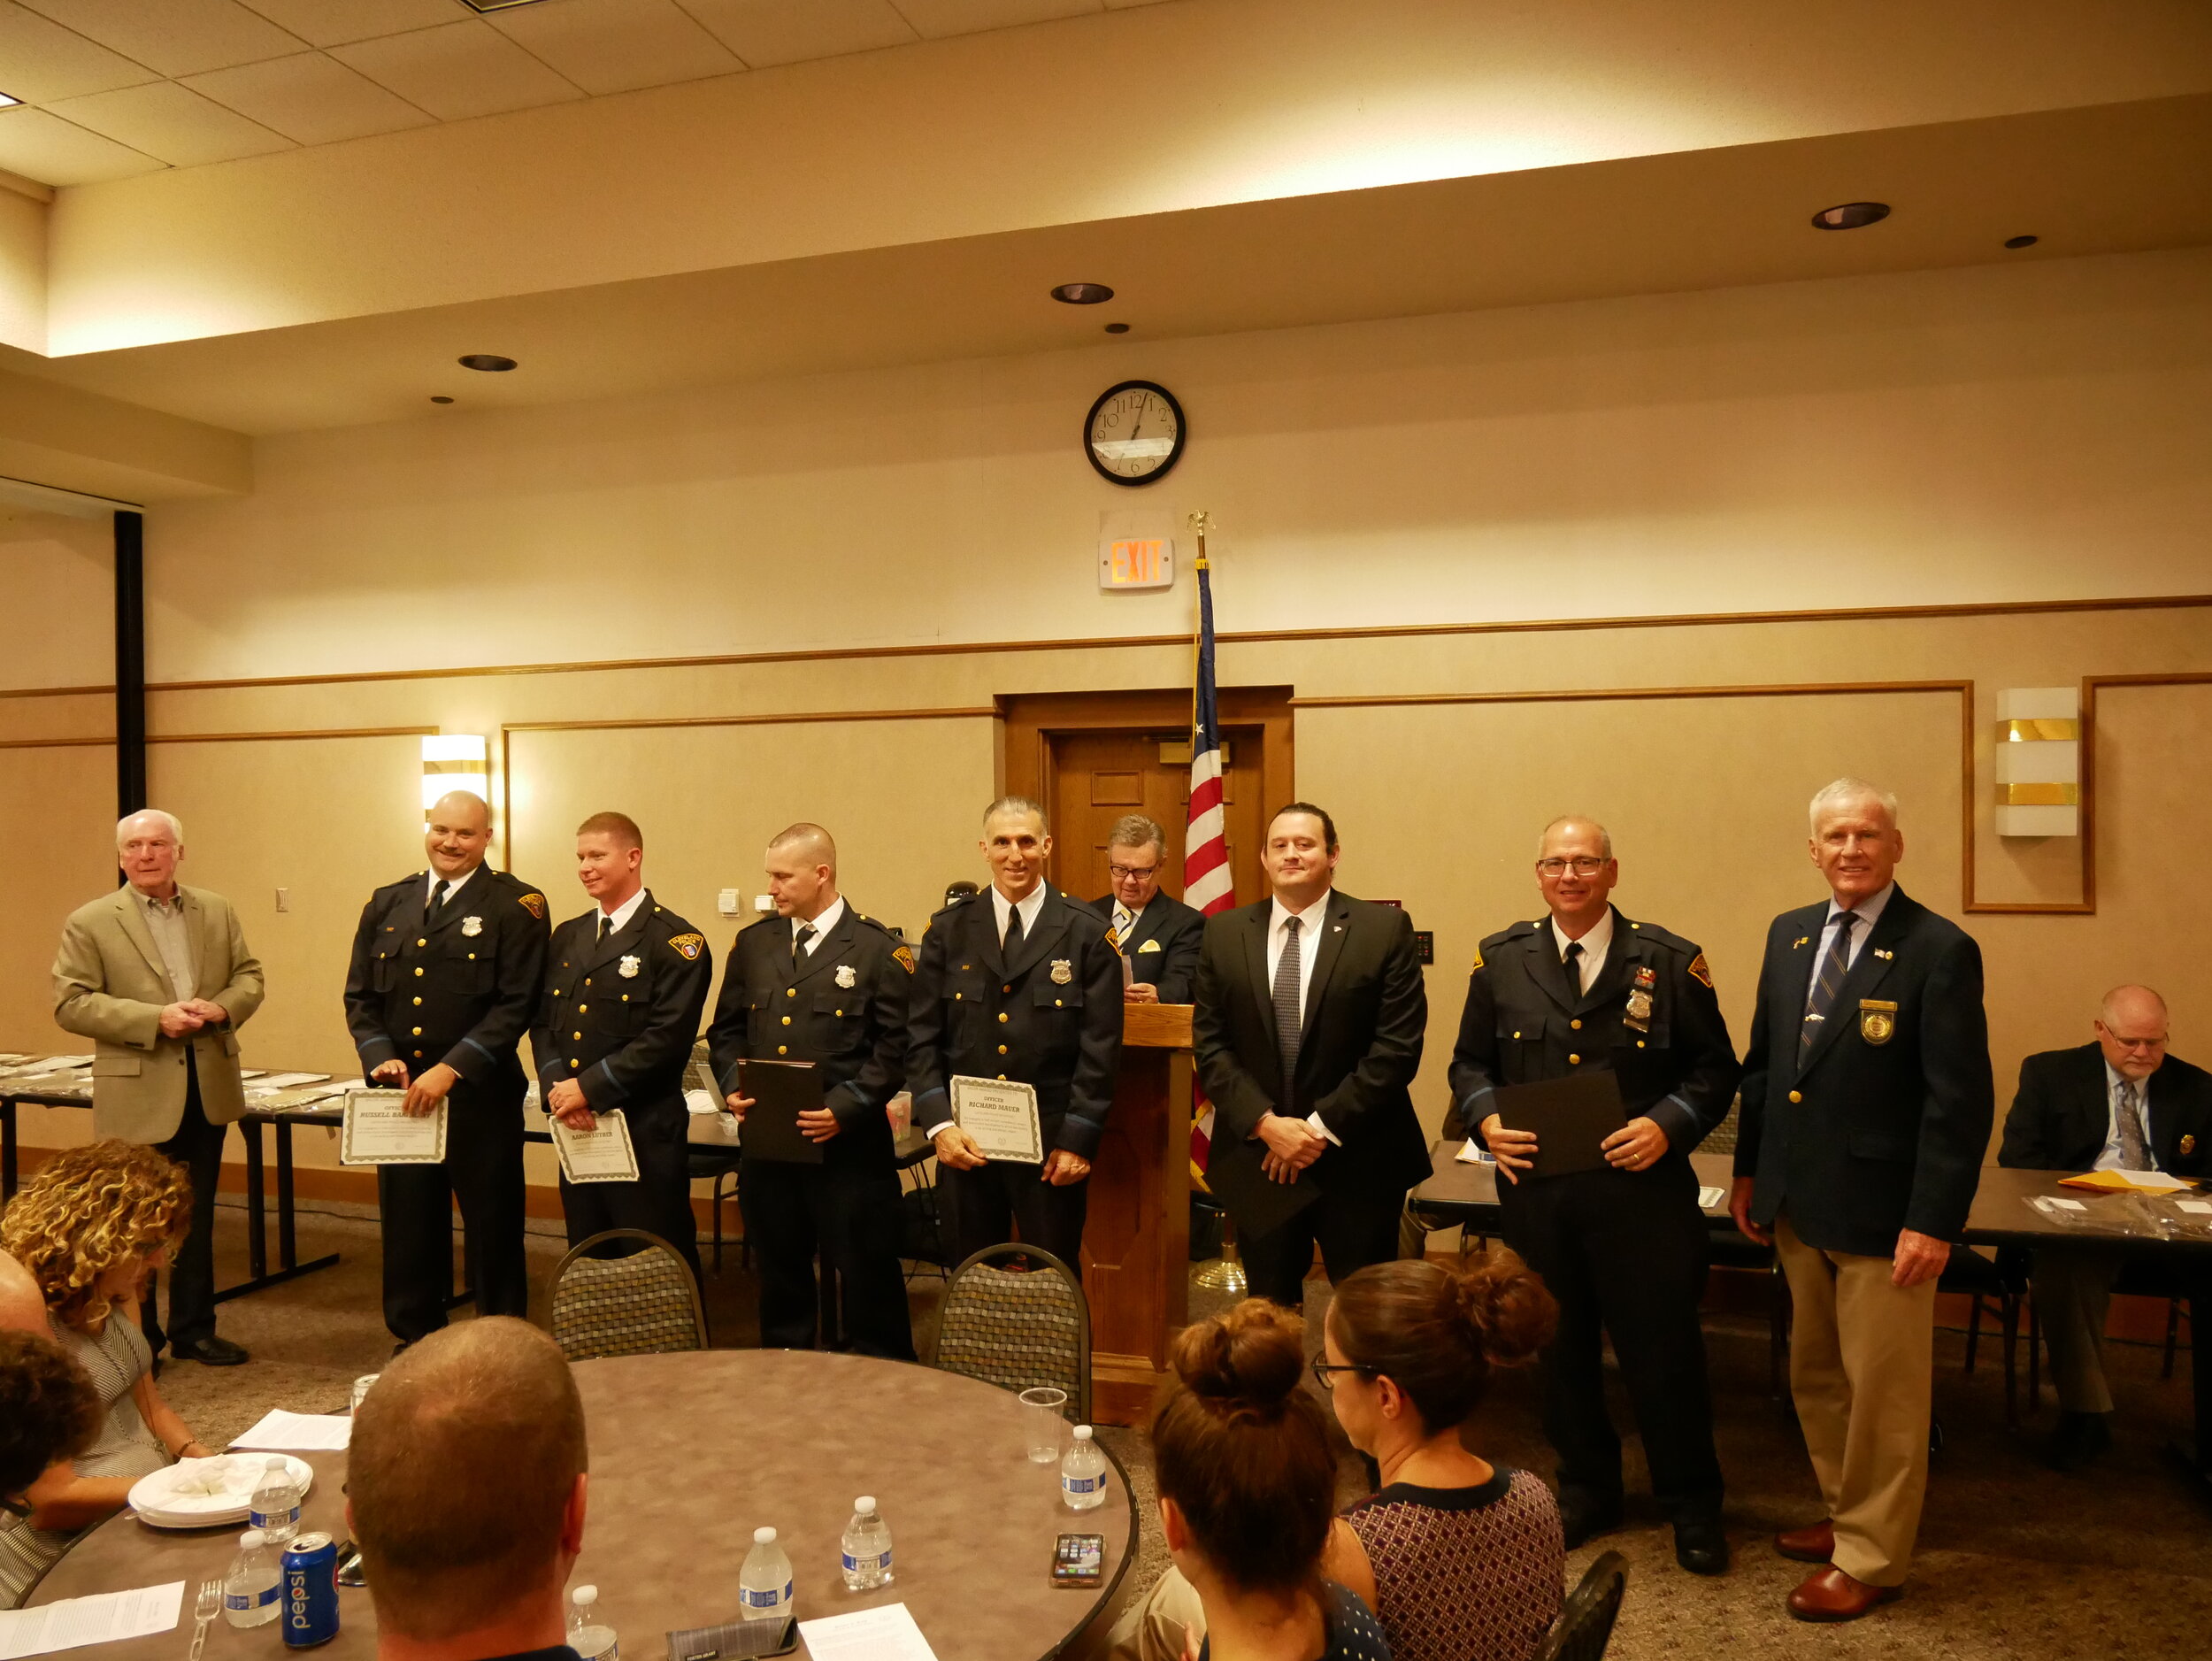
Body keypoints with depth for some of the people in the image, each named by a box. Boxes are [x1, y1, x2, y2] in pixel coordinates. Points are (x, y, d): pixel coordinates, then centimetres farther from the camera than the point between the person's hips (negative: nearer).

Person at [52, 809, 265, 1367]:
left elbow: (249, 977, 9)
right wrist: (155, 1019, -20)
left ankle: (193, 1330, 27)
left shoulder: (218, 911, 7)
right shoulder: (89, 923, -5)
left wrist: (222, 1008, -13)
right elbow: (71, 1004, -10)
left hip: (208, 1090, 4)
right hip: (138, 1095, -4)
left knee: (198, 1218, 15)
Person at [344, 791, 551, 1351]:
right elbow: (360, 996, 12)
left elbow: (517, 1004, -12)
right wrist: (381, 1055, -6)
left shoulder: (515, 905, -6)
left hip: (481, 1096, -4)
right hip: (402, 1093, 4)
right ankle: (414, 1341, 29)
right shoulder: (387, 904, 11)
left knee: (493, 1228, 5)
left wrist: (451, 1069, -18)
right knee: (408, 1225, 12)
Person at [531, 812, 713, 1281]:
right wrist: (555, 1085, -7)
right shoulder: (566, 937, 14)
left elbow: (667, 1037, -16)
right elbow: (543, 1022, 11)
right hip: (576, 1127, 7)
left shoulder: (675, 941, -8)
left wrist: (589, 1087, -17)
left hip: (645, 1131, -6)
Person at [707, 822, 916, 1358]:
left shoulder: (879, 949, -5)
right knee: (779, 1271, 16)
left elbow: (895, 1046, -9)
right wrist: (732, 1087, -3)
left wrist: (847, 1107, -18)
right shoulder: (752, 943, 10)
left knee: (866, 1274, 3)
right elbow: (727, 1030, 15)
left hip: (850, 1142, -4)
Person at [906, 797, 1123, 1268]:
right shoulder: (948, 930, 5)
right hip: (964, 1143, 2)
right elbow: (922, 1037, 3)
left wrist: (1077, 1140, -9)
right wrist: (938, 1124, -7)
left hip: (1054, 1146, -2)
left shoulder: (1088, 934, -2)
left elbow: (1101, 1047, -4)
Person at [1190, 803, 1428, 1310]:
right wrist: (1264, 1124, -11)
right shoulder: (1223, 933, 4)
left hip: (1358, 1160, -2)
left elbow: (1398, 1046, -10)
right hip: (1257, 1157, 3)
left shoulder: (1385, 929, -5)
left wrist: (1323, 1126, -13)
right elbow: (1210, 1044, 1)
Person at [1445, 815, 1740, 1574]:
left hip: (1640, 1189, -2)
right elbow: (1469, 1062, 11)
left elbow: (1715, 1069, 1)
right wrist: (1486, 1117, -8)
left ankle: (1691, 1505, 27)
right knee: (1561, 1346, 15)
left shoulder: (1669, 961, -1)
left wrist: (1668, 1125, -15)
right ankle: (1587, 1489, 34)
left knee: (1662, 1346, 5)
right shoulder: (1500, 961, 5)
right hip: (1536, 1190, 3)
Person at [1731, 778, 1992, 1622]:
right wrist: (1749, 1170, 13)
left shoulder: (1940, 950, -13)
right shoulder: (1789, 935, 6)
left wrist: (1934, 1222, -17)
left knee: (1883, 1391, 8)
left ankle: (1871, 1558, 24)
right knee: (1817, 1378, 20)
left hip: (1881, 1213, -6)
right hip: (1798, 1204, 6)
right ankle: (1845, 1514, 39)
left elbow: (1962, 1101, -14)